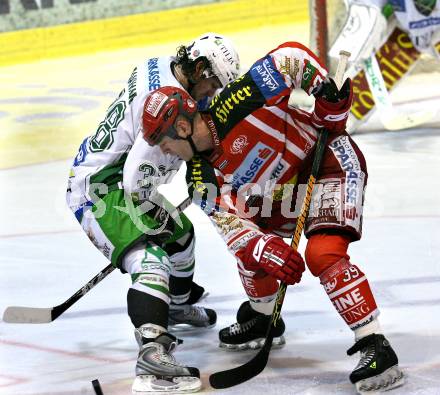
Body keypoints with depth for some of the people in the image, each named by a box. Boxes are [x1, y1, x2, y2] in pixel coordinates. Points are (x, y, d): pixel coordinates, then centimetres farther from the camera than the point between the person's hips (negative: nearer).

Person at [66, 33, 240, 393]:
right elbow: (137, 180, -28)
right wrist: (154, 213, -11)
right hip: (98, 191, -11)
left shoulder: (159, 68, 0)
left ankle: (178, 305, 55)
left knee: (179, 233, 29)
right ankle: (152, 356, -43)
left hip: (121, 182, 11)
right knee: (150, 261, -28)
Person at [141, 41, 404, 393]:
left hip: (333, 162, -9)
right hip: (286, 189, 9)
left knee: (323, 255, -25)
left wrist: (326, 90, -26)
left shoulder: (237, 103, -26)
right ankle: (262, 317, 35)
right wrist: (266, 249, -32)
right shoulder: (203, 177, -7)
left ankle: (377, 347, -27)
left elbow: (291, 57, -17)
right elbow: (232, 225, -14)